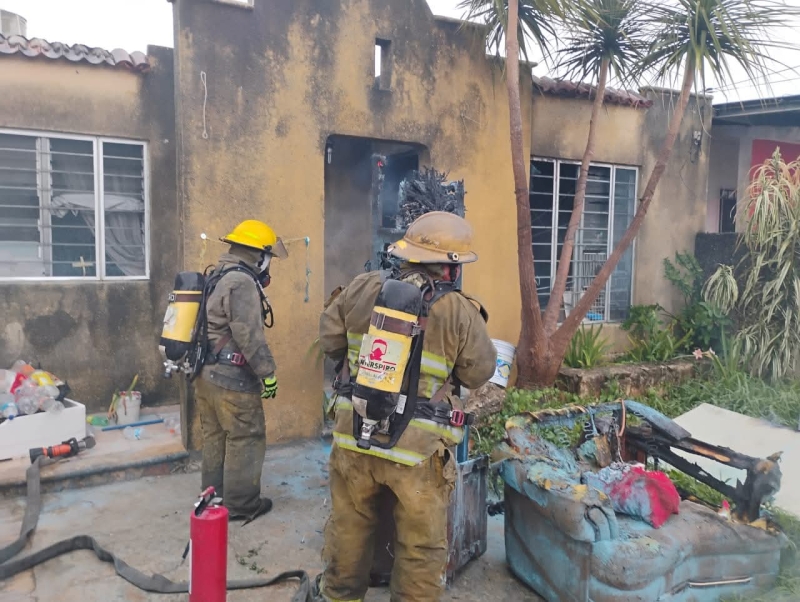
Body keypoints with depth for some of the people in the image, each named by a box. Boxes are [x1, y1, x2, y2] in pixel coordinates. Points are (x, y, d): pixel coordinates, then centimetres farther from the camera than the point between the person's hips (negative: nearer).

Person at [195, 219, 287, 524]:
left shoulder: (216, 277, 14)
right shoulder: (242, 282, -18)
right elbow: (249, 336, -22)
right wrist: (268, 373, -16)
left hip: (205, 374, 10)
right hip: (232, 379, -10)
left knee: (214, 438, 18)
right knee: (246, 440, 3)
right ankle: (241, 504, 14)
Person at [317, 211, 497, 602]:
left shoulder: (363, 288, -2)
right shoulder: (460, 312, -10)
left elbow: (330, 340, 8)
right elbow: (478, 374, 0)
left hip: (354, 431, 4)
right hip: (418, 445, -4)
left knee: (348, 525, 24)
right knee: (421, 543, 14)